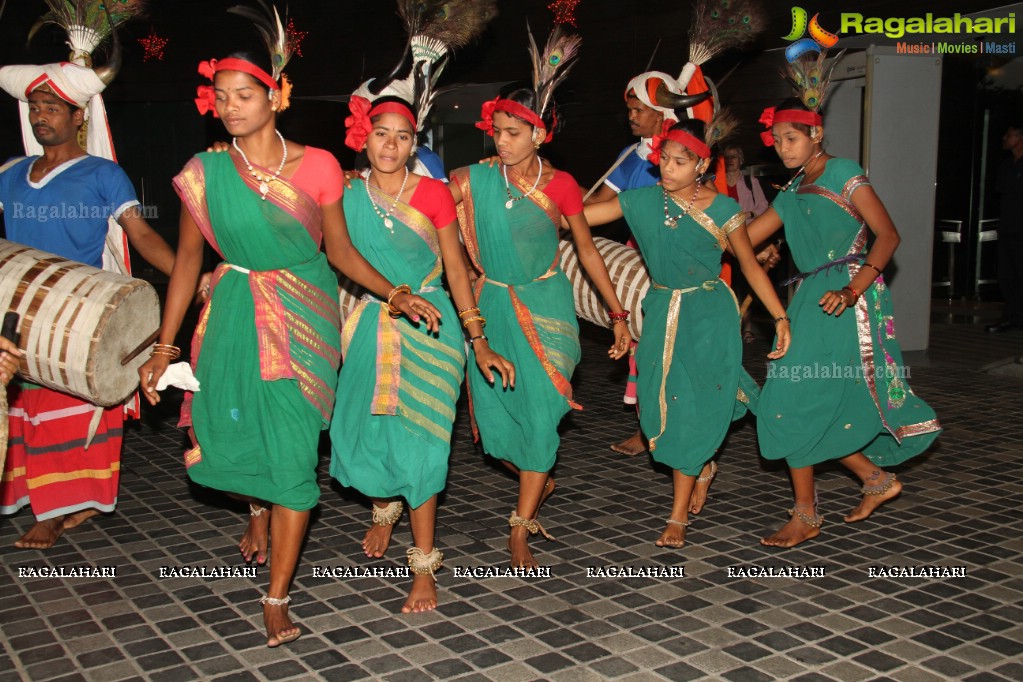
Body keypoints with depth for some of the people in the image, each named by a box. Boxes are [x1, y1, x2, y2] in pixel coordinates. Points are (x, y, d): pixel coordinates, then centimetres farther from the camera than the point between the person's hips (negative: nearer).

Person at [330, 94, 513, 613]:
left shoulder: (433, 194, -4)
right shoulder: (347, 196, 1)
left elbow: (455, 269, -2)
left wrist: (477, 340, -6)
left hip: (428, 326, -3)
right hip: (372, 327, 3)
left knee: (416, 439, -4)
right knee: (363, 431, 8)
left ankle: (424, 566, 7)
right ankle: (384, 510, 43)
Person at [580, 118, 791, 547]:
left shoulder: (722, 210, -9)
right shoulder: (642, 201, -2)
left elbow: (750, 264, 0)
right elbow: (576, 216, -3)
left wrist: (780, 317, -3)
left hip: (708, 317, -3)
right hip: (661, 313, 4)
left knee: (693, 410, -3)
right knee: (661, 403, 5)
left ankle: (679, 516, 7)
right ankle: (702, 468, 37)